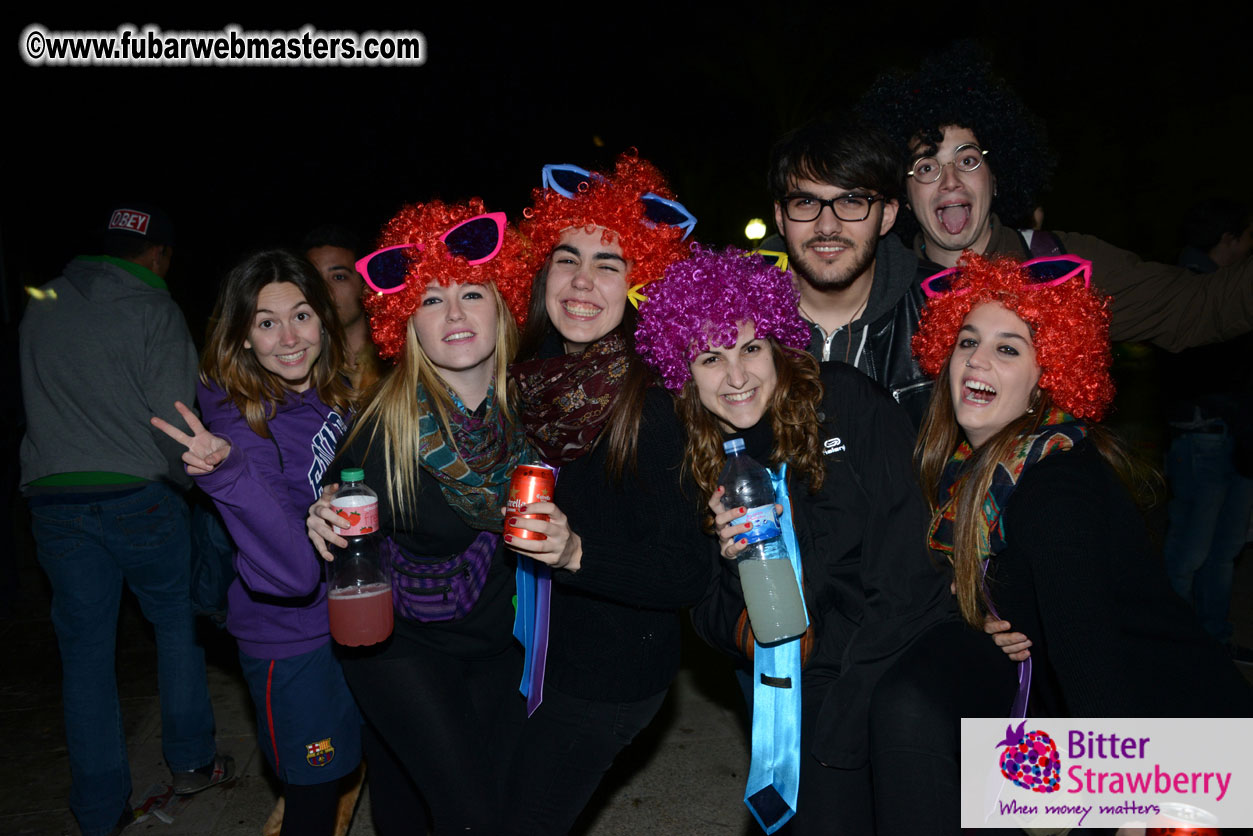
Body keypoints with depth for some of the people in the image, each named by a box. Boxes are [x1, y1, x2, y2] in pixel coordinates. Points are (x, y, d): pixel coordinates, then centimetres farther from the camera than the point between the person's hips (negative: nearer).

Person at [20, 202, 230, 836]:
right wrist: (195, 483, 1)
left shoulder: (39, 309, 11)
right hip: (139, 495, -4)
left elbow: (37, 403, 18)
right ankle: (191, 760, 23)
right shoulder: (152, 309, -8)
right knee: (178, 621, 15)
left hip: (51, 497, 5)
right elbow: (174, 421, -13)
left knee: (84, 647, 9)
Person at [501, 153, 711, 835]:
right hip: (537, 647, 7)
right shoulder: (530, 380, -5)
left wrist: (576, 553, -37)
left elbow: (689, 572, -24)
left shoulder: (654, 403, -23)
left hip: (610, 676, -7)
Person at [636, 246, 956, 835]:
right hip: (812, 677, 1)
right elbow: (718, 631, 5)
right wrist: (733, 559, -16)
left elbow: (905, 553, -7)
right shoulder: (691, 461, 3)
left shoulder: (846, 399, -5)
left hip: (911, 634, 0)